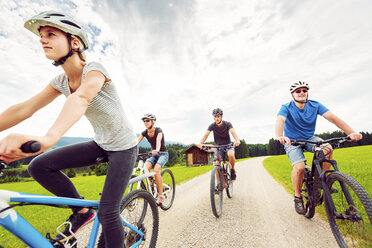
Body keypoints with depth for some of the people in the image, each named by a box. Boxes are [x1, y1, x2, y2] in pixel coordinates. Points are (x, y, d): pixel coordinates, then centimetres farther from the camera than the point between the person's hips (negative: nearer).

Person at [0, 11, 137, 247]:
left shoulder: (94, 70, -18)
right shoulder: (61, 82, 4)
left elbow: (81, 98, -39)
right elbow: (25, 108, -3)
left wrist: (49, 137, -54)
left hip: (123, 147, -6)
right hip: (101, 145, 7)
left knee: (107, 213, -6)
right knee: (39, 166, -5)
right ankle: (82, 211, 14)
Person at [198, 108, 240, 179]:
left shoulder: (227, 124, -18)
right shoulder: (212, 126, -15)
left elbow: (233, 132, -35)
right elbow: (206, 134, -29)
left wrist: (237, 140, -57)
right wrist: (201, 143, -48)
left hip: (228, 144, -1)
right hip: (218, 145, 2)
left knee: (231, 155, -33)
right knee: (217, 164, -9)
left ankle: (233, 170, -4)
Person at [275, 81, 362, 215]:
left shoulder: (315, 105, -6)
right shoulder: (286, 108, -17)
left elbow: (333, 118, -15)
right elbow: (280, 121, -35)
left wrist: (351, 132, -32)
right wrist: (279, 136, -56)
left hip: (309, 138, 4)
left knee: (327, 148, -27)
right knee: (299, 167, -25)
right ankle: (298, 197, 1)